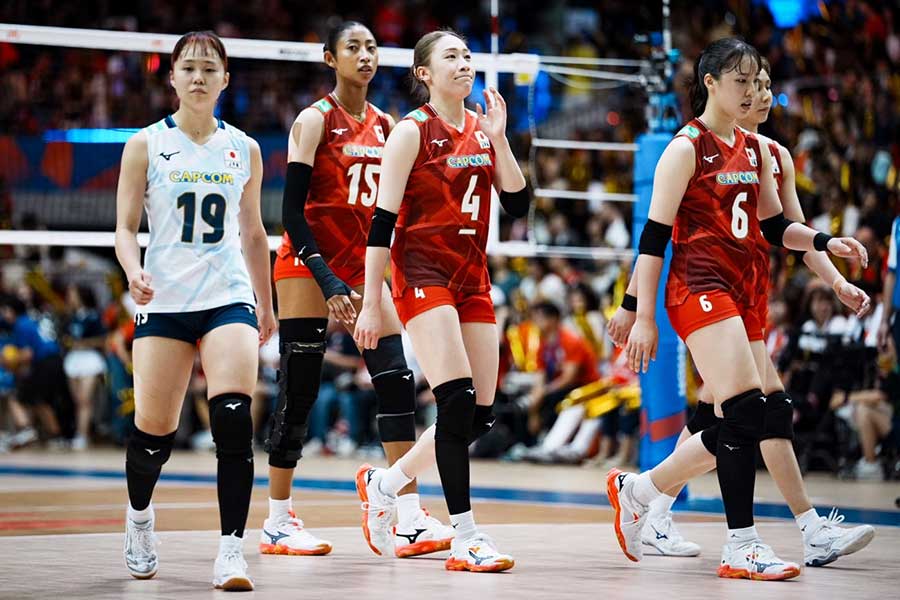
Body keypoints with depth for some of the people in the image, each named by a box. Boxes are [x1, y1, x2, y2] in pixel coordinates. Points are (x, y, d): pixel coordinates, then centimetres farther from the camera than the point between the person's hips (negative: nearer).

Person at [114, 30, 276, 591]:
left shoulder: (244, 149, 10)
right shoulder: (146, 145, 3)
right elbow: (126, 228, 2)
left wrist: (266, 305, 22)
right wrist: (134, 272, -18)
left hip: (228, 297, 1)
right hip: (164, 303, -1)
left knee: (234, 417, -19)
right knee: (154, 431, 1)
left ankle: (231, 548, -17)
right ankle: (140, 515, 33)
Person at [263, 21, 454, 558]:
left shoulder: (387, 126, 10)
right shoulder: (316, 120, -7)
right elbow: (292, 210, -11)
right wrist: (328, 283, -18)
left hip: (362, 266, 6)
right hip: (308, 265, -5)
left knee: (397, 382, -6)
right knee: (299, 392, -3)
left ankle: (411, 518, -5)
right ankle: (278, 523, 7)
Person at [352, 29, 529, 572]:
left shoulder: (482, 128, 10)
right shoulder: (413, 131, -6)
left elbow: (518, 205, 4)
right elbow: (382, 221, -8)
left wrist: (499, 140, -8)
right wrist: (370, 304, -11)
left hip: (473, 279, 7)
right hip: (423, 275, -7)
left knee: (481, 416, 3)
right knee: (457, 401, -17)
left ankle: (383, 483, 23)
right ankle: (466, 539, -12)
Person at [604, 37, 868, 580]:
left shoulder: (755, 150, 15)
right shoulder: (686, 148, -6)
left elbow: (776, 227, 20)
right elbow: (653, 237, -8)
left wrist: (826, 243, 1)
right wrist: (643, 317, -12)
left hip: (743, 293, 8)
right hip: (699, 289, -8)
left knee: (744, 425, 6)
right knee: (749, 412, -17)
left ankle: (636, 490, 22)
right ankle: (742, 547, -11)